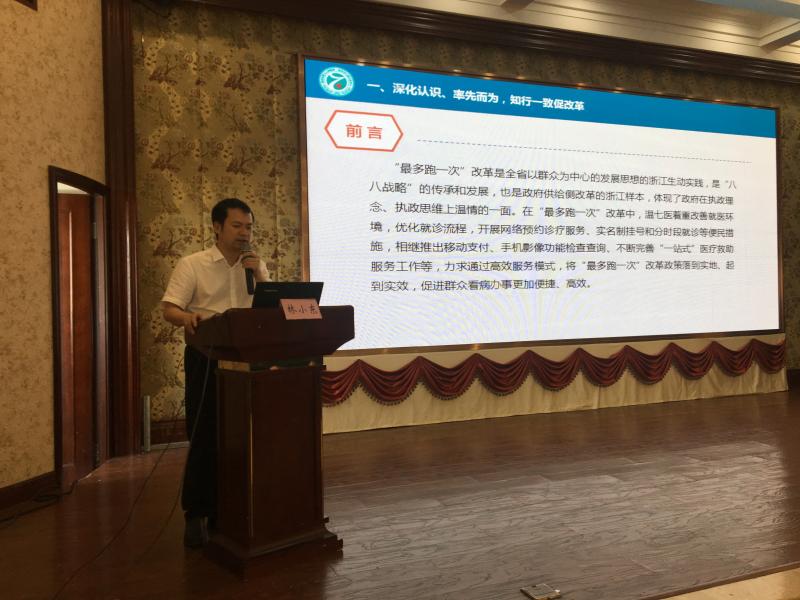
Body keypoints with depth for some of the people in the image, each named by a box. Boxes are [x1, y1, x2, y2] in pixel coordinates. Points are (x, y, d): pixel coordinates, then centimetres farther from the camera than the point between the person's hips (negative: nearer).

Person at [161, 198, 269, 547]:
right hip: (207, 357, -4)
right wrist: (187, 316, -33)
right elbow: (169, 309, -10)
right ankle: (196, 515, 11)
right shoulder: (192, 265, -1)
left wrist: (258, 275, -8)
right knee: (205, 437, -2)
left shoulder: (256, 266, 13)